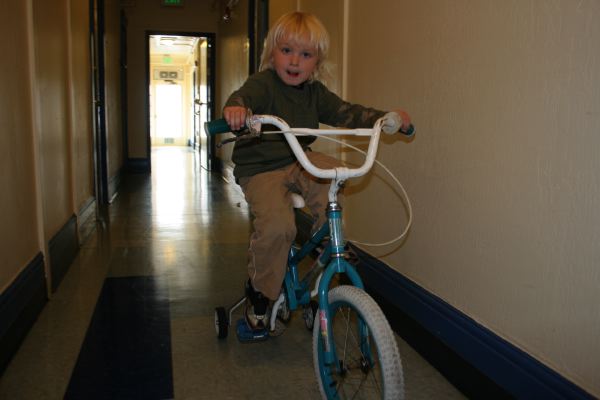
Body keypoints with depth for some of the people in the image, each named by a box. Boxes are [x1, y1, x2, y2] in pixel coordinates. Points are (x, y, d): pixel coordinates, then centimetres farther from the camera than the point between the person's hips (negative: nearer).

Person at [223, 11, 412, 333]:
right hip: (260, 169, -5)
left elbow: (346, 113, 3)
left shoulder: (315, 92, 6)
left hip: (299, 162, 5)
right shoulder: (263, 83, -13)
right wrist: (235, 109, -58)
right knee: (277, 225, -27)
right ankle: (259, 290, -1)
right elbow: (244, 96, -33)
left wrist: (384, 118, -11)